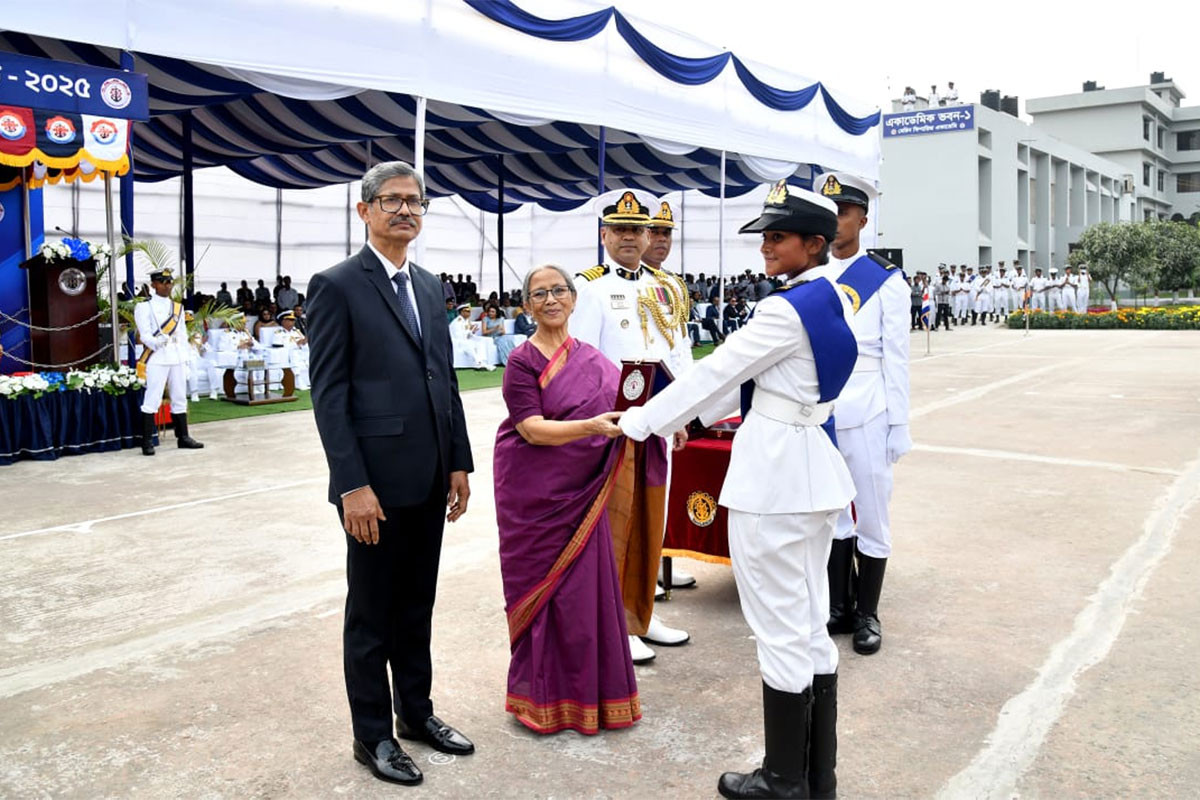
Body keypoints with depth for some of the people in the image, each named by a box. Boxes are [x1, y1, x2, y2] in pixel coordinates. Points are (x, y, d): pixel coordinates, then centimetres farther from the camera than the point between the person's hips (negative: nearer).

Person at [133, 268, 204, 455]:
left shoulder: (178, 307, 16)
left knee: (180, 399, 11)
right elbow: (144, 335, -8)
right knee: (152, 401, -7)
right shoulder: (144, 307, 0)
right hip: (157, 360, -6)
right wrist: (157, 342, -27)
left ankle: (183, 437, 20)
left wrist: (186, 357, 9)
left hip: (177, 359, 6)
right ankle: (147, 442, -5)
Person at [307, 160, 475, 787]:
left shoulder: (428, 286, 13)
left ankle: (415, 711, 34)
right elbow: (329, 393, -12)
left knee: (417, 605, 18)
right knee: (371, 614, 8)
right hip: (376, 481, -6)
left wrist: (459, 464, 10)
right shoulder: (336, 285, -8)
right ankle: (372, 735, 23)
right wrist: (352, 485, -17)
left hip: (430, 479, 6)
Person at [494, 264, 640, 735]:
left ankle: (586, 690, 23)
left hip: (581, 492, 4)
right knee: (543, 586, 5)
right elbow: (533, 429, -18)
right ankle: (542, 695, 21)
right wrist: (590, 427, -31)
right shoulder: (523, 361, -9)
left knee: (586, 585, 7)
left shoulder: (591, 359, 7)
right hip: (535, 493, -4)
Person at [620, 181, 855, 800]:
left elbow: (715, 372, -14)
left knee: (780, 628, 2)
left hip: (774, 473, -10)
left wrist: (637, 422, -5)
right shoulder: (833, 299, 11)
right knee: (810, 623, 15)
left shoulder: (788, 309, -18)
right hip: (815, 466, 10)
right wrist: (691, 414, 18)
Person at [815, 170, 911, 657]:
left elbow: (896, 359, -3)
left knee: (871, 515, 6)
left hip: (867, 417, -3)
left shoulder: (886, 280, -3)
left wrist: (899, 426, -5)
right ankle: (840, 607, 25)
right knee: (832, 515, 12)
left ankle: (867, 613, 19)